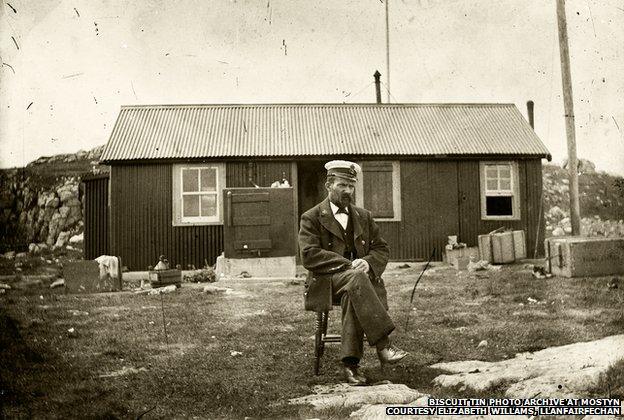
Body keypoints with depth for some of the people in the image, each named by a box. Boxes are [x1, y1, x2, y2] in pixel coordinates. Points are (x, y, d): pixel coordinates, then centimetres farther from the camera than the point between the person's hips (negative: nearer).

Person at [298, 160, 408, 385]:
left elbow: (382, 249, 15)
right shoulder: (311, 218, 4)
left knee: (352, 295, -35)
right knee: (356, 278, -37)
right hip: (327, 281, -3)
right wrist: (347, 264, -18)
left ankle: (350, 362, -35)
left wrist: (367, 262, -9)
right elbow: (309, 255, -9)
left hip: (357, 276, 3)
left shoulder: (364, 217, 19)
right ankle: (382, 344, -39)